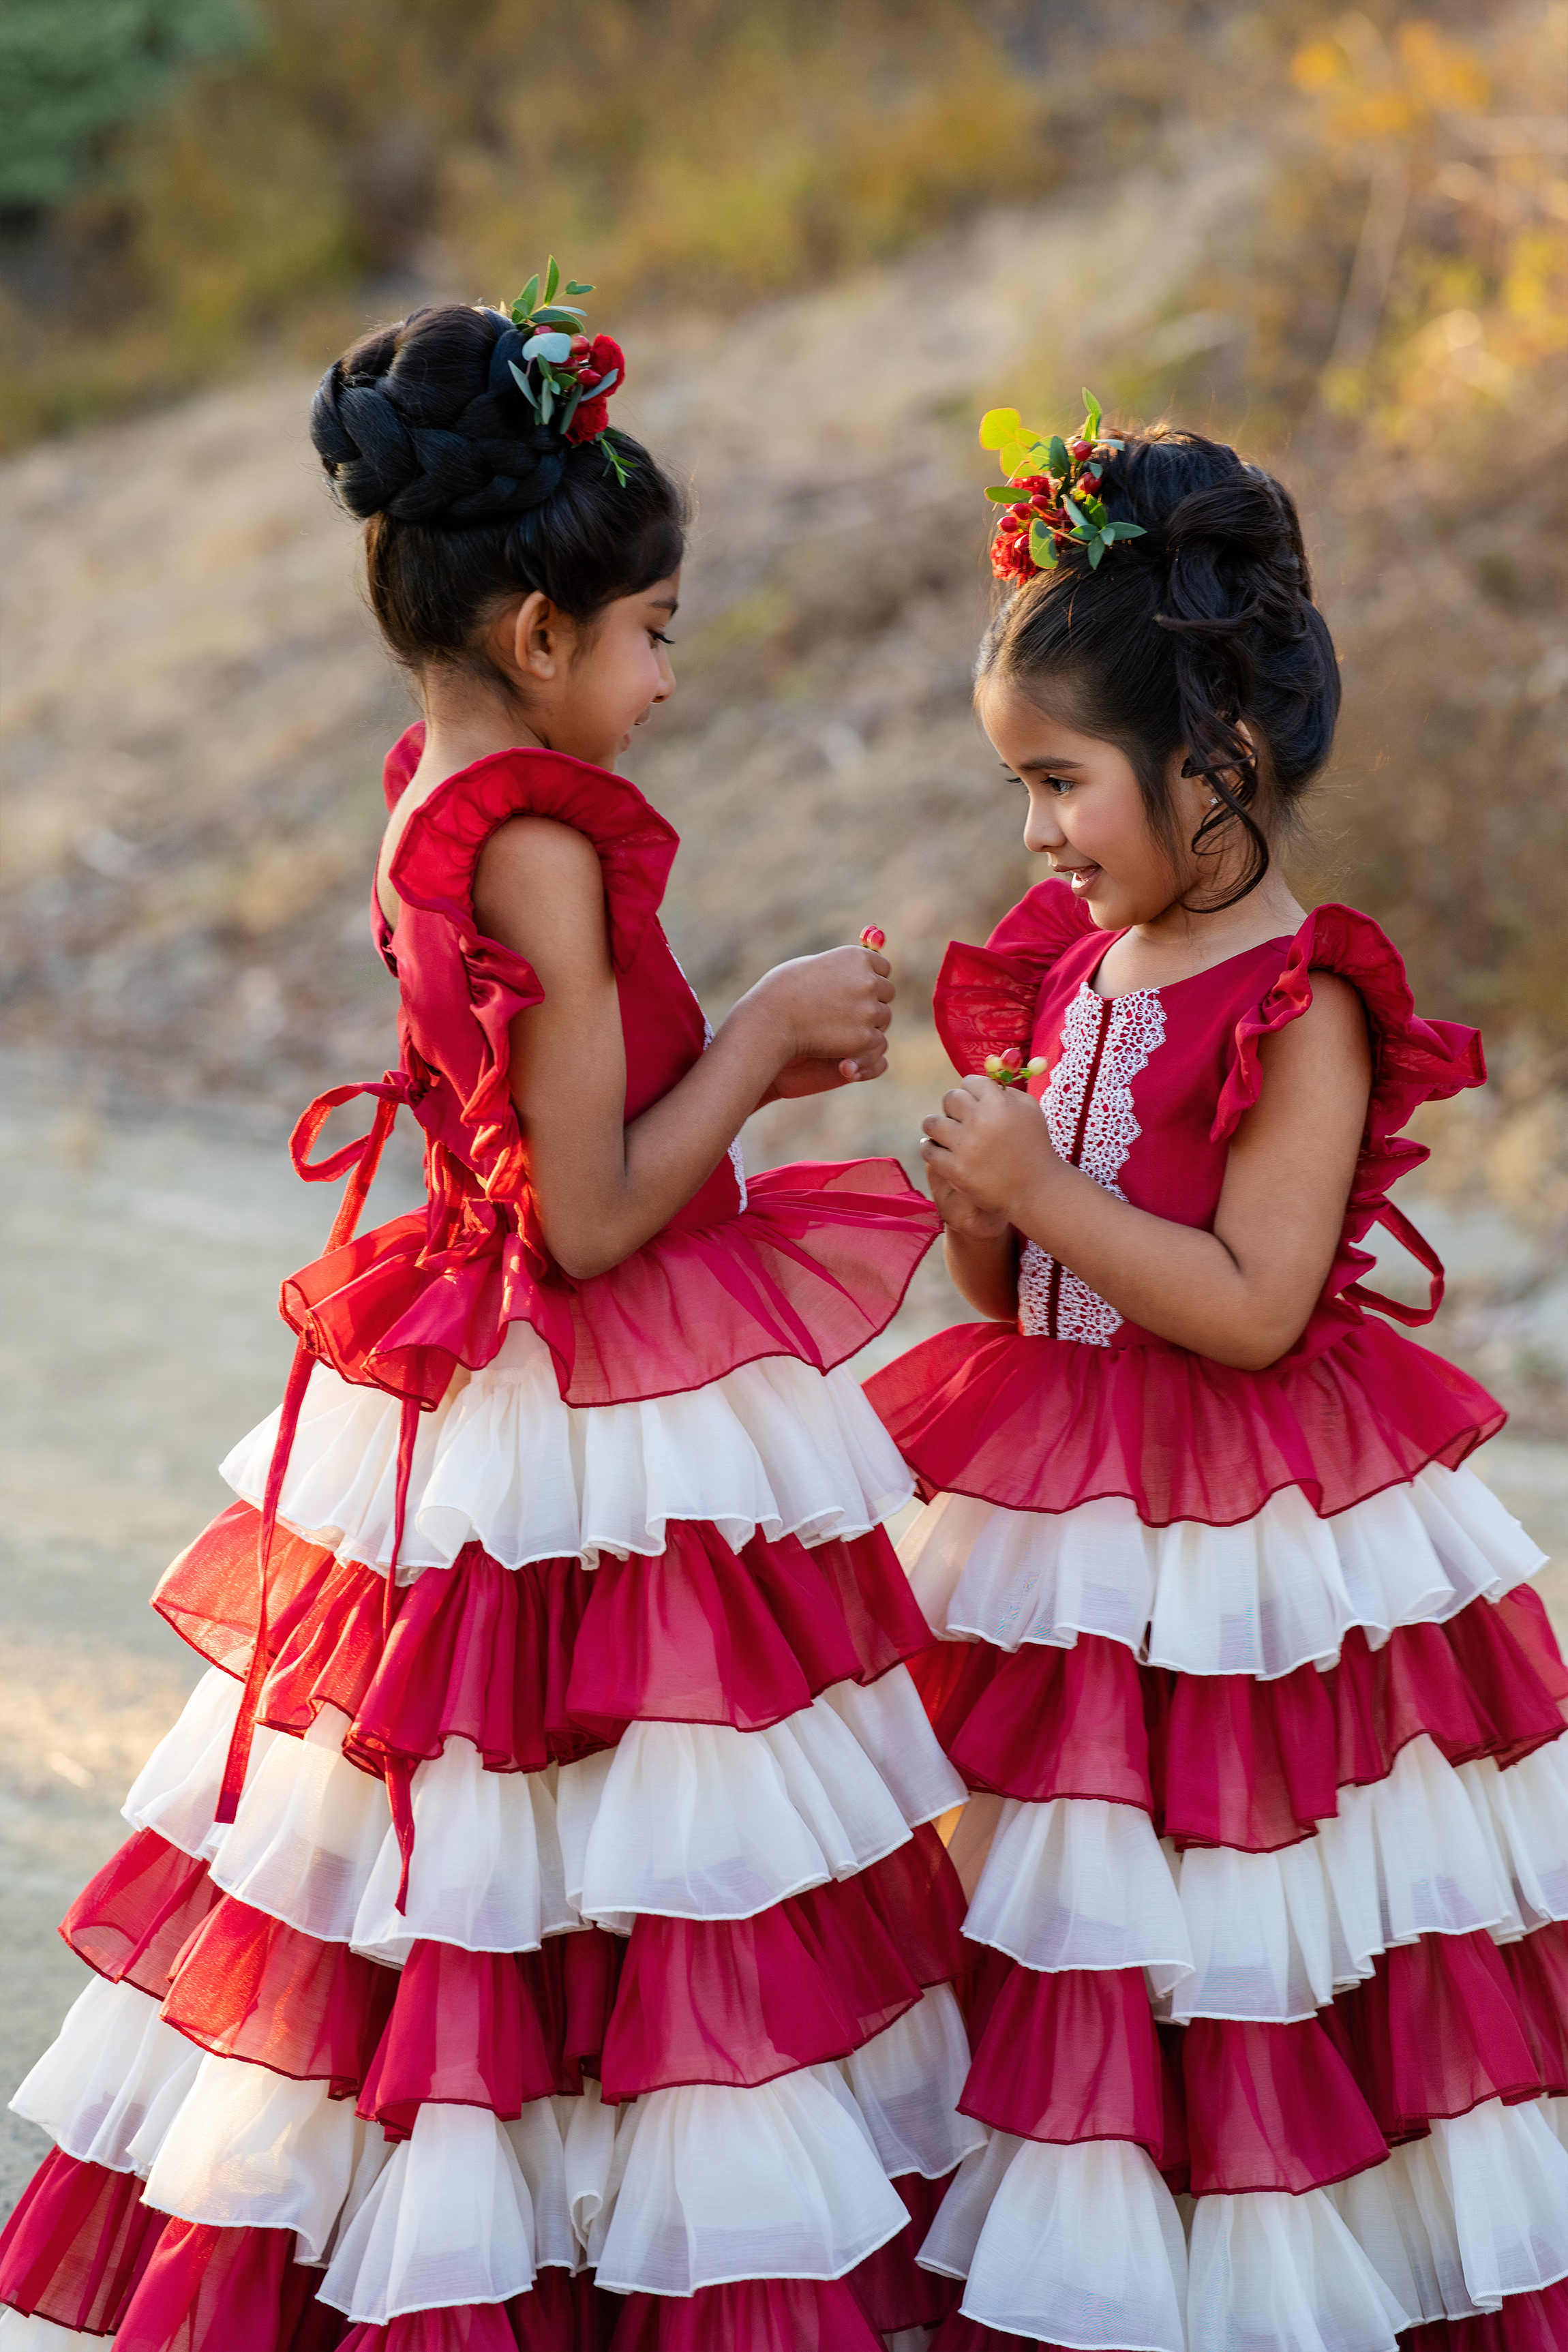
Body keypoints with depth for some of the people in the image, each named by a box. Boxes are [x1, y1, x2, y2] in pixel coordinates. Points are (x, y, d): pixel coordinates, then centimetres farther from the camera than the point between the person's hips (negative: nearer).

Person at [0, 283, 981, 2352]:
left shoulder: (429, 809, 7)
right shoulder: (541, 846, -21)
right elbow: (592, 1218, -21)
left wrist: (754, 1060, 11)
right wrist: (764, 1038, -11)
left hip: (468, 1398, 10)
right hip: (595, 1442, -10)